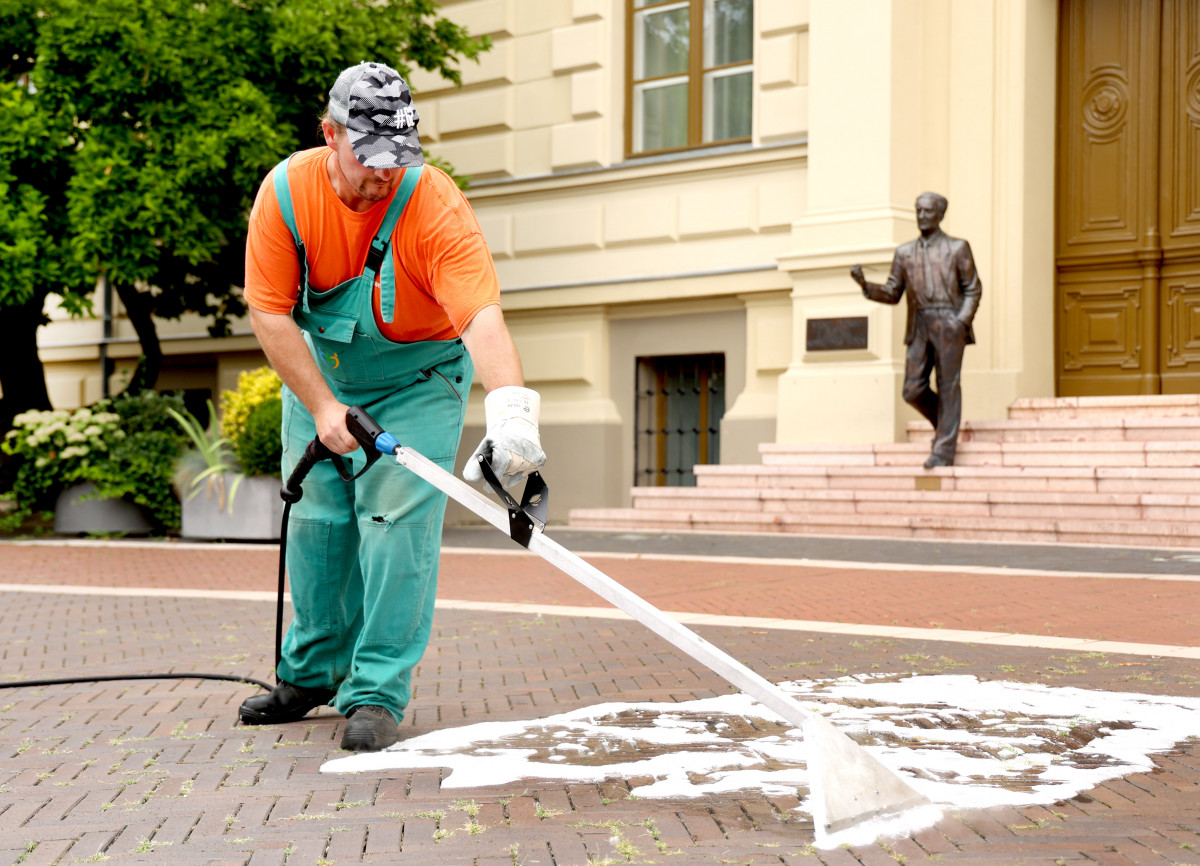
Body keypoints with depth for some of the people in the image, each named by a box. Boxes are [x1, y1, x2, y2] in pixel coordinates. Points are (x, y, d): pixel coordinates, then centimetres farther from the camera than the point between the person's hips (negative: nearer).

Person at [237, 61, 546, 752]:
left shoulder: (435, 205, -29)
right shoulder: (286, 191, -19)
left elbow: (483, 316, -40)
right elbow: (271, 312, -15)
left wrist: (509, 409, -55)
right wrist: (322, 406, -20)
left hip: (418, 377, -3)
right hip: (320, 371, 4)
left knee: (399, 523, -12)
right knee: (316, 519, 8)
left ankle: (377, 694, -5)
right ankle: (313, 673, 25)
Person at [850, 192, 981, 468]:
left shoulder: (957, 248, 7)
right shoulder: (905, 252, 15)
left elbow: (973, 289, 5)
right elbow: (892, 293, 14)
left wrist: (961, 322, -10)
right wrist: (865, 285, -4)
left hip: (949, 324, -3)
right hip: (919, 328, 3)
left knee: (948, 386, -4)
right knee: (913, 390, -4)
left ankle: (944, 450, 1)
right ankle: (944, 424, 23)